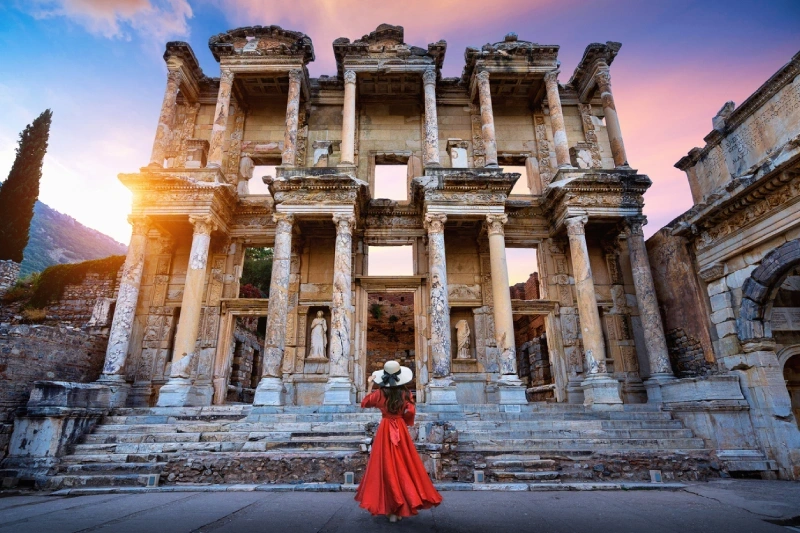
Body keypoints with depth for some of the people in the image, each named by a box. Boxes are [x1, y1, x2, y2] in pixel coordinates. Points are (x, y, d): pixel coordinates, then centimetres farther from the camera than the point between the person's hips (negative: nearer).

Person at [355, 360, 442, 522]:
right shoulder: (405, 392, -5)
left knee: (388, 467, 4)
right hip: (400, 430, 1)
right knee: (403, 467, 10)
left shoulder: (380, 393, -4)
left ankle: (392, 509, 6)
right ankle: (402, 508, 16)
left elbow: (365, 403, 10)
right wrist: (403, 419, 9)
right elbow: (411, 411, -11)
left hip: (385, 430, -1)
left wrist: (370, 386, 16)